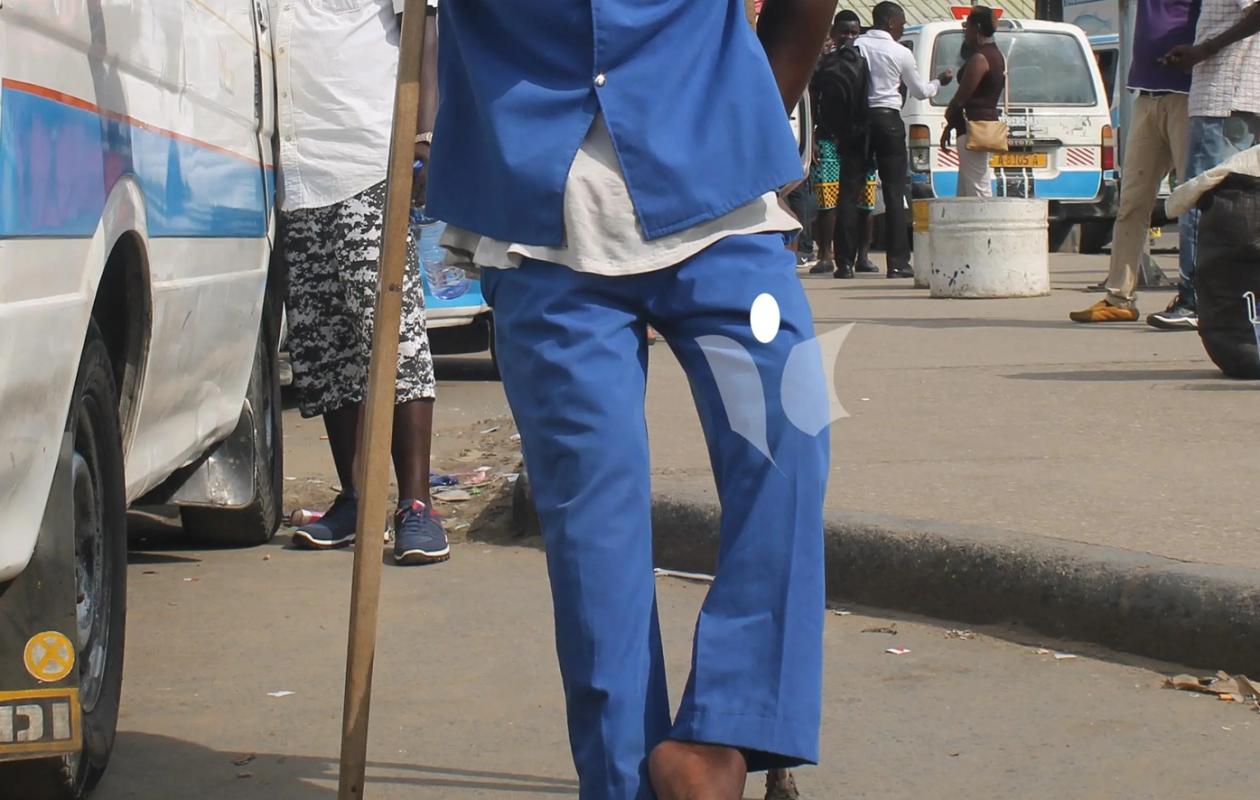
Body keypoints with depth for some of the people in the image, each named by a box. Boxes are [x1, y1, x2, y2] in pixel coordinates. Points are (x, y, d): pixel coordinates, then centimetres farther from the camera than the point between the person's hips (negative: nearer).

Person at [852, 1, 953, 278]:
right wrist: (940, 81, 31)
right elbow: (920, 91, 12)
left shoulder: (856, 46, 3)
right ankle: (897, 262, -3)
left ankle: (846, 260, -1)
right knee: (894, 192, 1)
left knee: (850, 189, 3)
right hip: (888, 120, -2)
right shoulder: (901, 53, -1)